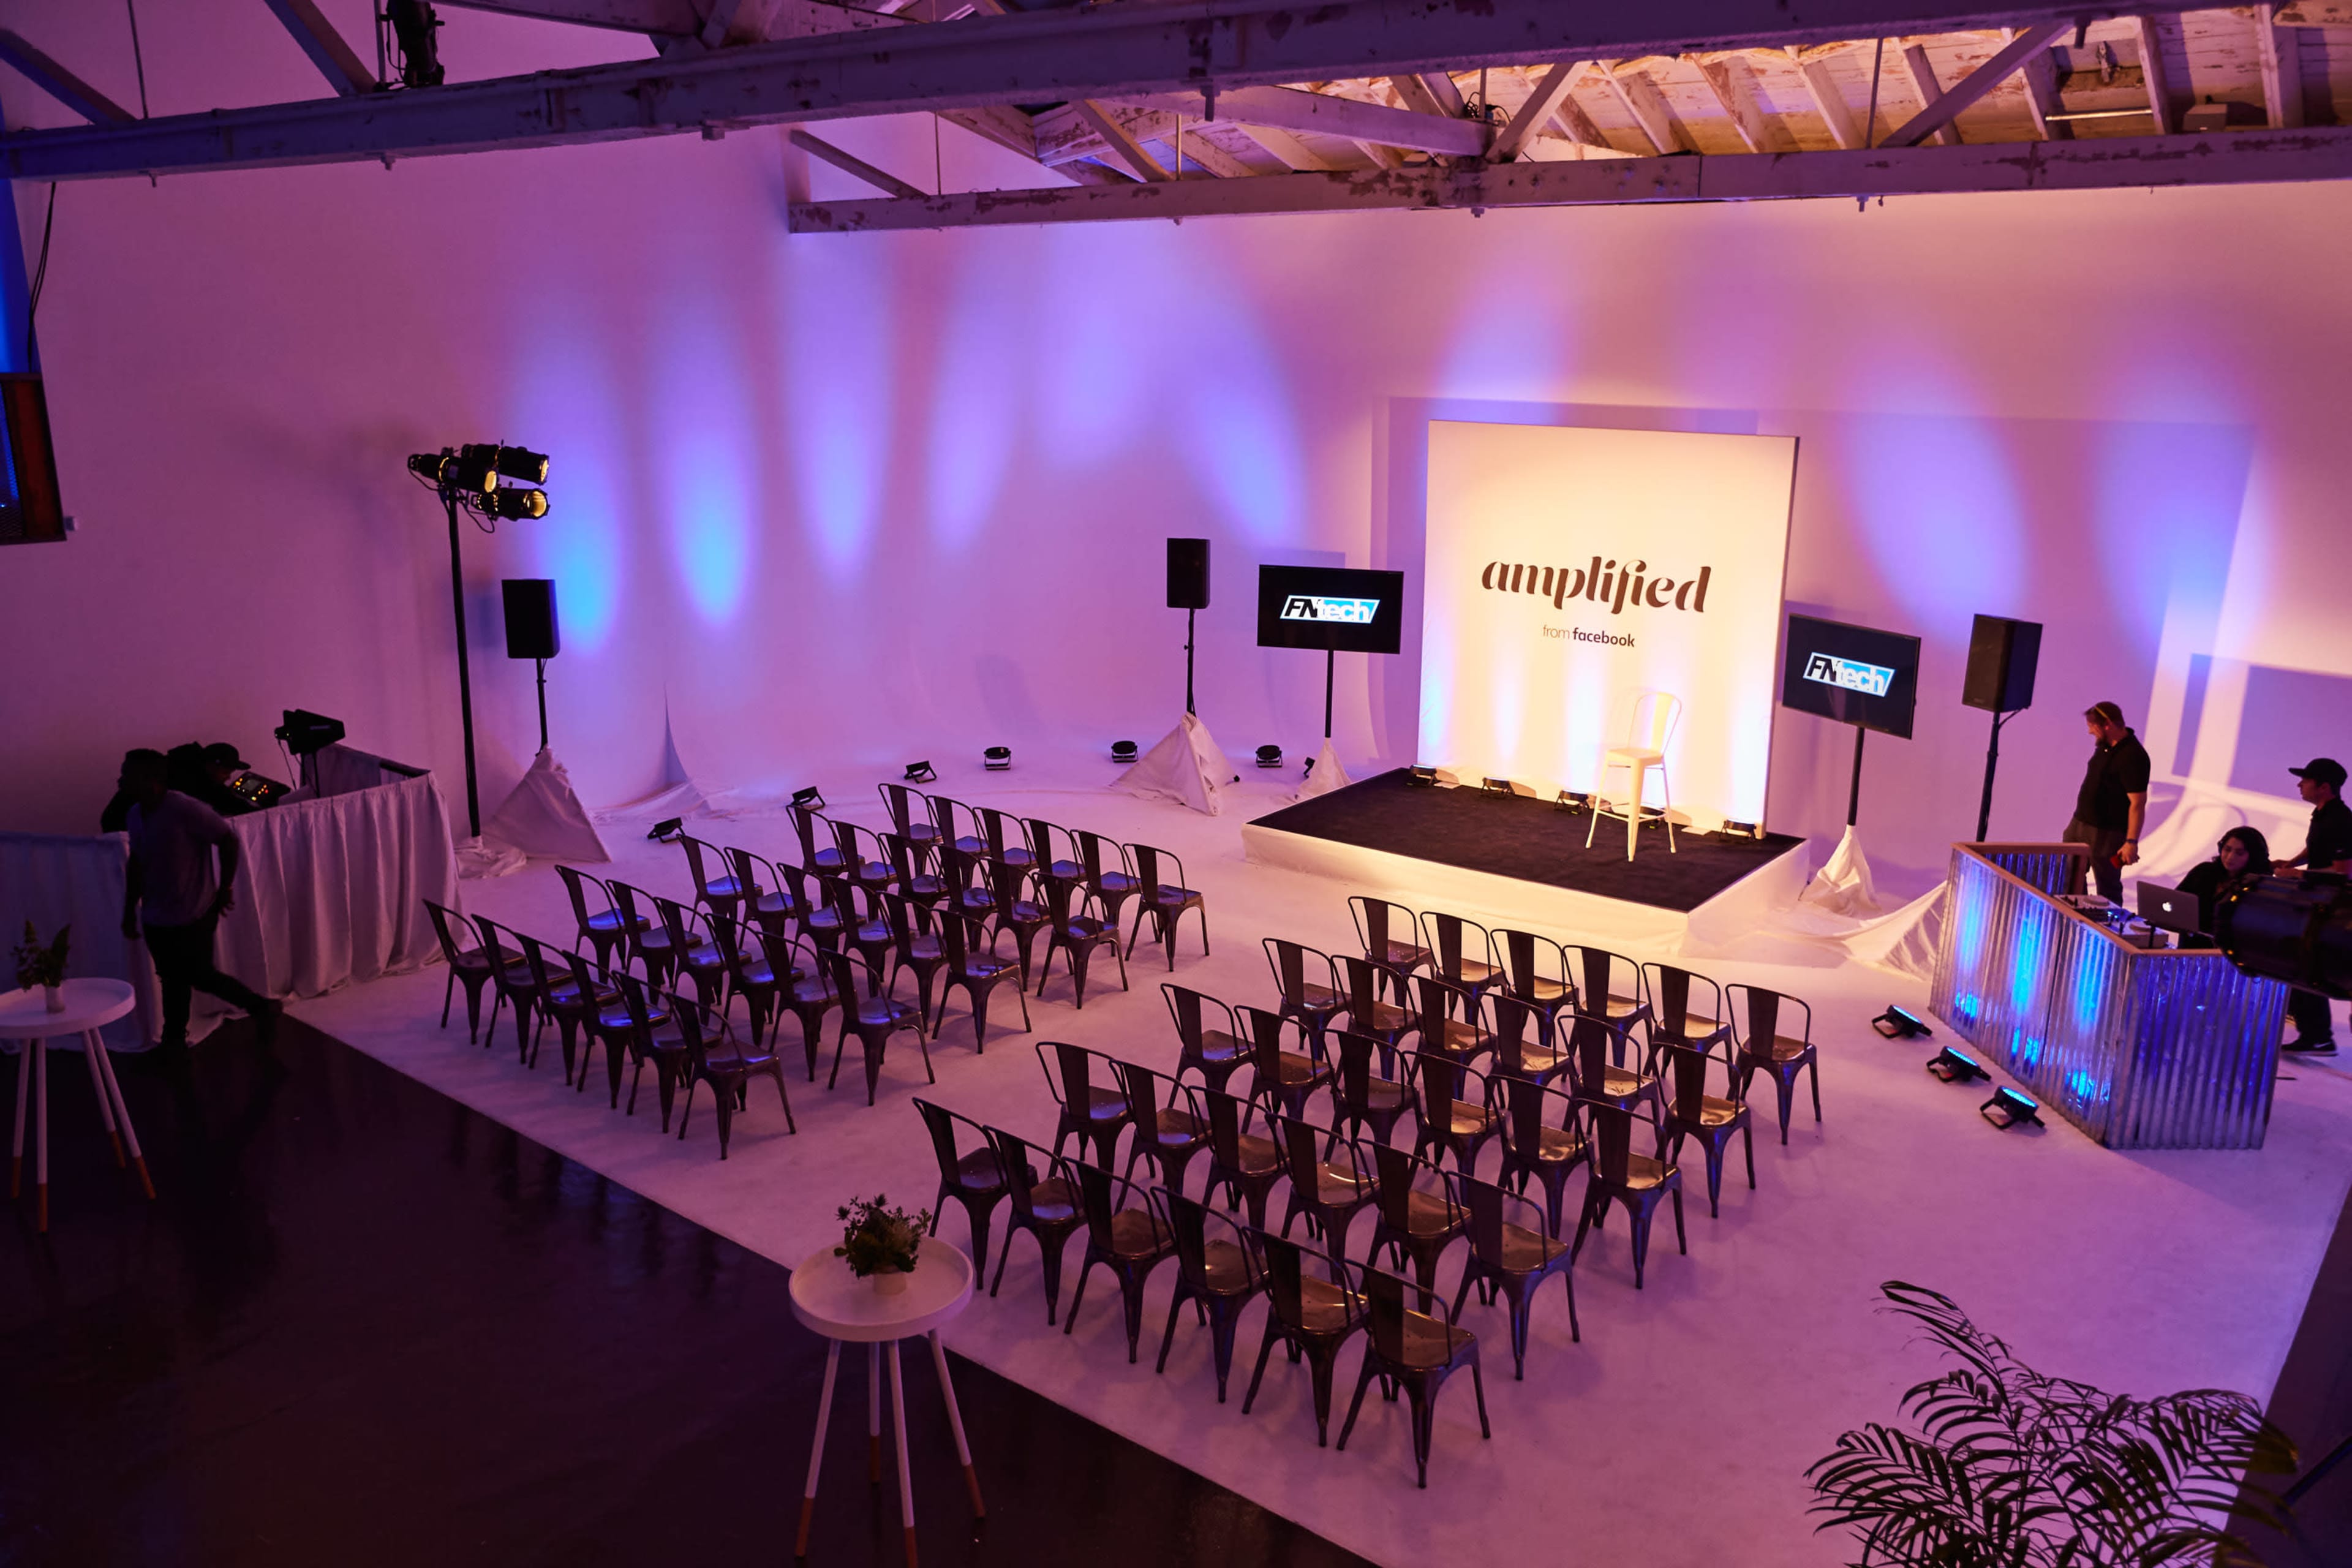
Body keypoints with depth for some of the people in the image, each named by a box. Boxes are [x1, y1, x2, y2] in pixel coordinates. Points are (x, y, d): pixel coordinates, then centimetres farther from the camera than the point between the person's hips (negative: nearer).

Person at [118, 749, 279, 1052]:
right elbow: (136, 865, 14)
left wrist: (225, 888, -10)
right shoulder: (136, 815, 5)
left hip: (192, 916, -7)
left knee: (200, 976, 0)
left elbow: (228, 840, -15)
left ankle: (262, 1008, 17)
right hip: (156, 919, 7)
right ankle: (173, 1042, 25)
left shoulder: (185, 810, -20)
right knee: (173, 979, 14)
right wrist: (129, 911, 16)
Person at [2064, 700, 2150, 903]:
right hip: (2079, 824, 10)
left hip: (2107, 834, -10)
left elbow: (2138, 803, -25)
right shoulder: (2104, 745, 5)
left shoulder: (2133, 756, -23)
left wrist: (2132, 842, -27)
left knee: (2108, 889, 2)